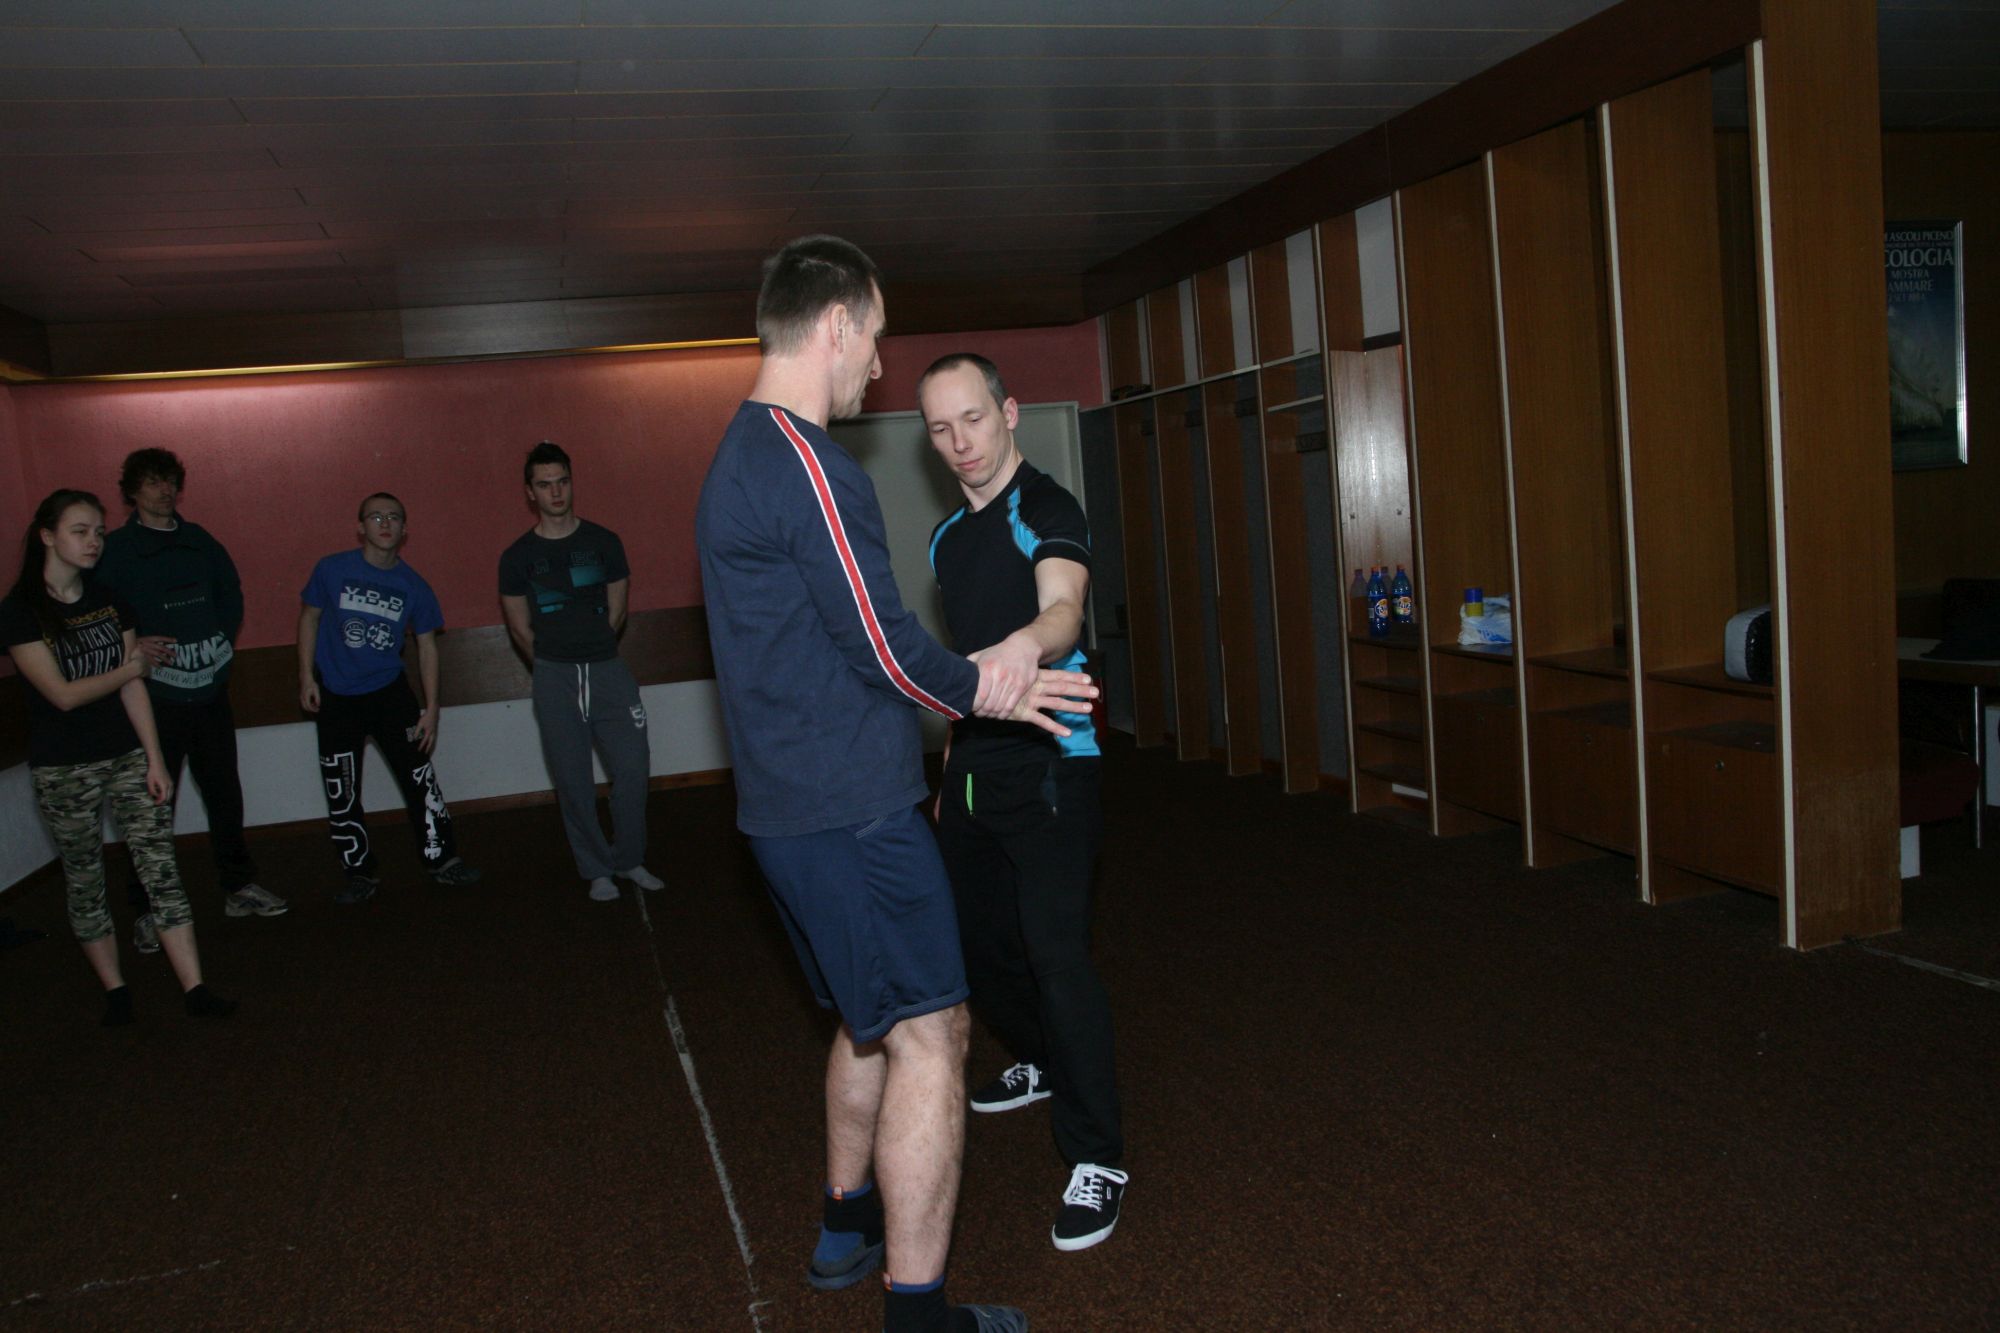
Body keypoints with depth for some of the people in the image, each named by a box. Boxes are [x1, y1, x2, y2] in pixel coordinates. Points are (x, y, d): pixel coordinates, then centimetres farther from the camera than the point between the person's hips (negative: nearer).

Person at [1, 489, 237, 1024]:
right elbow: (63, 694, -15)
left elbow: (134, 688, 2)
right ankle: (115, 990, 23)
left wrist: (155, 759, -1)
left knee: (160, 868, -2)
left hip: (127, 757, 4)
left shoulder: (110, 602, 5)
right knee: (85, 880, 9)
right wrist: (133, 667, -3)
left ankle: (195, 989, -1)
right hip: (63, 771, -3)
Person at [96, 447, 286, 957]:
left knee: (224, 793, 13)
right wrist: (131, 646, -19)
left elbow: (231, 591, 21)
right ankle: (148, 910, 8)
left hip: (210, 690, 5)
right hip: (154, 698, -5)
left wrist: (224, 640, 10)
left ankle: (238, 887, 26)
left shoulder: (198, 541, 9)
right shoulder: (114, 550, -5)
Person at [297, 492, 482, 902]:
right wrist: (306, 676, -2)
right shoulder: (332, 570, -8)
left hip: (390, 691, 1)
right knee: (342, 794, 4)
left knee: (420, 778, 0)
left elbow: (426, 645, 2)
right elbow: (309, 617, 5)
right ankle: (361, 874, 17)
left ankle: (442, 858, 14)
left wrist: (431, 707, -1)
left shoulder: (414, 586, -4)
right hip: (336, 697, 0)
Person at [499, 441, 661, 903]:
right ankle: (596, 870, 14)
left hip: (607, 669, 1)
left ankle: (630, 860, 15)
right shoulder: (517, 557, 1)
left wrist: (593, 653, 13)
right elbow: (520, 628, 8)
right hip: (555, 677, -1)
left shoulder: (604, 543, 3)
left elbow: (616, 612, 10)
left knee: (633, 765, -3)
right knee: (574, 781, 3)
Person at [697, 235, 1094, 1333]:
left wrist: (966, 684, 22)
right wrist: (991, 692, 0)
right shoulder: (807, 461, -17)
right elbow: (885, 647, -18)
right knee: (929, 1033, -3)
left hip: (790, 805, 10)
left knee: (872, 1018, 22)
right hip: (851, 810, -10)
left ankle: (848, 1226, 37)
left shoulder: (738, 457, 16)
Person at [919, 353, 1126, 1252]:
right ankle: (1040, 1063, 44)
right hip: (971, 769, 8)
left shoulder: (1046, 511, -12)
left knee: (1056, 953, -12)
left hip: (1048, 767, -8)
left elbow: (1062, 609, -32)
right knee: (977, 942, 18)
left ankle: (1095, 1160, -1)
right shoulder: (948, 536, 13)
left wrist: (1027, 643, -55)